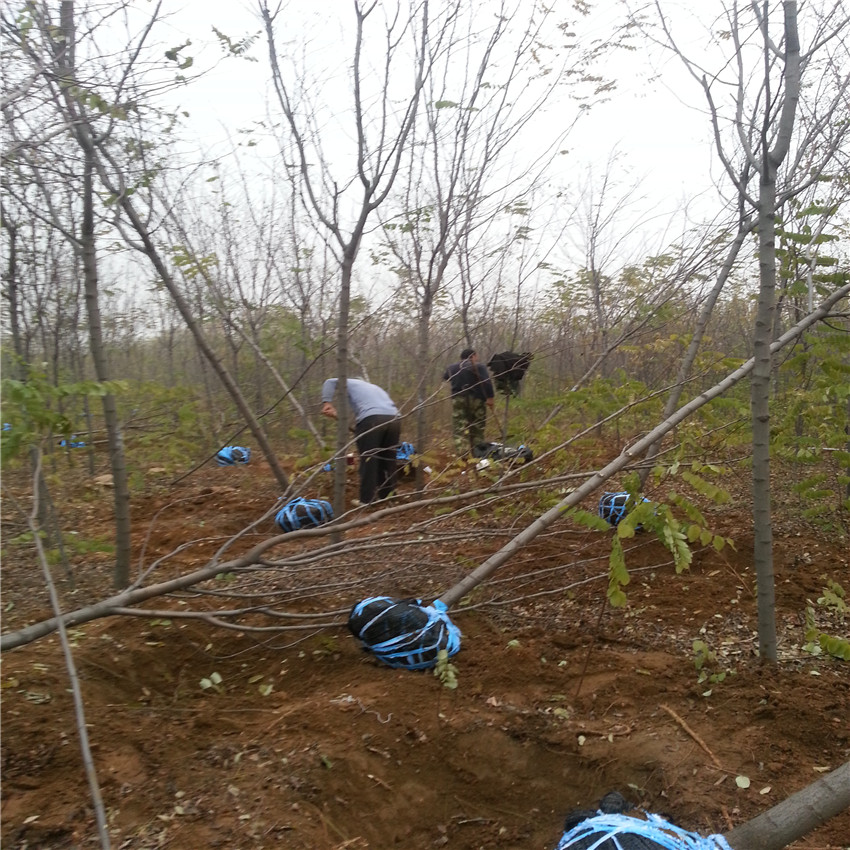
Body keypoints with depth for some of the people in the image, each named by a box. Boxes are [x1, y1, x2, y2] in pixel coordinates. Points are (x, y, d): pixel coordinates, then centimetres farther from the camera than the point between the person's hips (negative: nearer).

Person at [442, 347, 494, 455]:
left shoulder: (451, 368, 11)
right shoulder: (479, 367, -3)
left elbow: (445, 377, 29)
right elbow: (487, 383, -14)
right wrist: (490, 397, -14)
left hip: (458, 399, 2)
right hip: (477, 400, -2)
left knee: (459, 430, -3)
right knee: (477, 430, 8)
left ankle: (462, 455, -19)